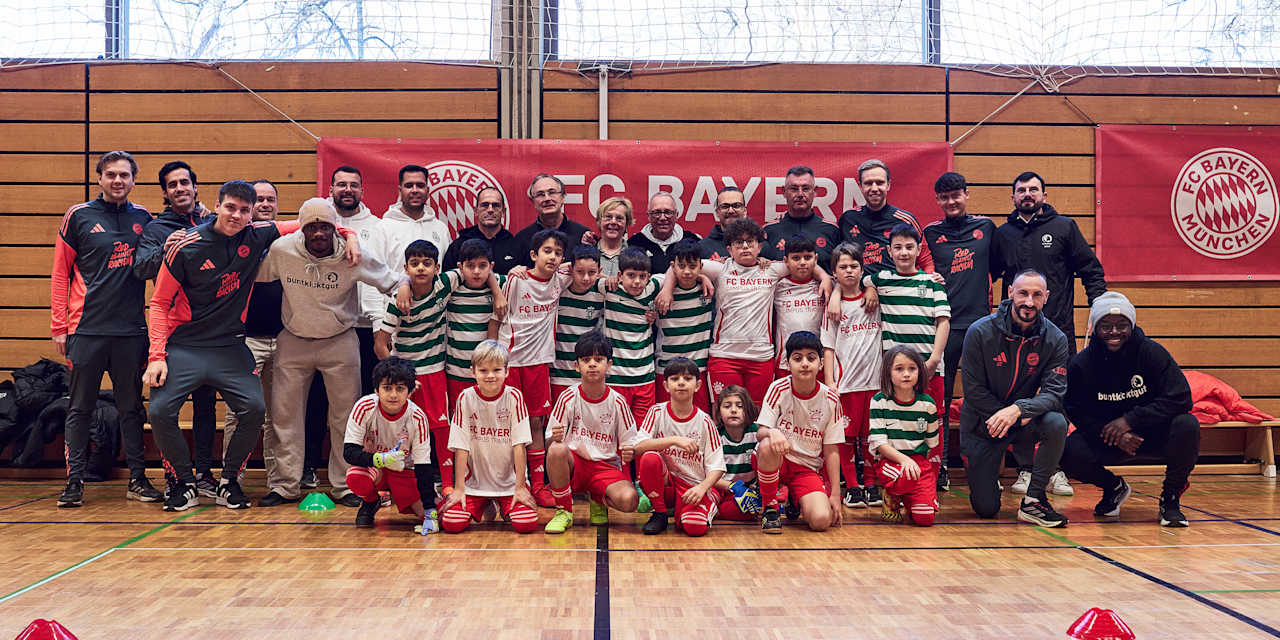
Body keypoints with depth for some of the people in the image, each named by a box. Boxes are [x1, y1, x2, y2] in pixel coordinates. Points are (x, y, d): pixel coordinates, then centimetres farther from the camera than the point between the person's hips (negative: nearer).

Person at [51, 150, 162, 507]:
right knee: (80, 408, 3)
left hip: (131, 330, 2)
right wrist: (58, 327, -1)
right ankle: (75, 481, 11)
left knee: (131, 408, 7)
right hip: (86, 329, -2)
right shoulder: (79, 216, 3)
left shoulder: (142, 218, 10)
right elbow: (60, 274, 4)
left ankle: (138, 479, 14)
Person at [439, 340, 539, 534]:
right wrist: (459, 488, -7)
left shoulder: (514, 397, -7)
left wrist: (520, 487, -11)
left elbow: (519, 445, -8)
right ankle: (485, 507, 17)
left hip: (509, 481, -1)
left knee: (527, 523, -19)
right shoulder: (466, 398, -6)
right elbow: (461, 447, -5)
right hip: (475, 481, 1)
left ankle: (503, 507, 16)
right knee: (452, 523, -16)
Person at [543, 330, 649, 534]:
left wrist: (630, 453, -21)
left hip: (606, 466, 1)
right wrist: (556, 439, -29)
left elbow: (630, 442, 4)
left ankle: (599, 501, 10)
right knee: (557, 450, -35)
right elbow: (550, 442, -4)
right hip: (573, 464, 0)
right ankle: (564, 511, -11)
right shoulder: (568, 398, -4)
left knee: (629, 500, -29)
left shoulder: (617, 402, -2)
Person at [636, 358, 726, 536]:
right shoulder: (657, 412, -3)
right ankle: (660, 513, -7)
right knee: (649, 458, -29)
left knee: (695, 527, -30)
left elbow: (716, 466, -4)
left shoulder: (704, 421, -3)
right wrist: (674, 440, -28)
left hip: (694, 486, -1)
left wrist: (702, 487, -23)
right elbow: (637, 448, -17)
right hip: (664, 482, 2)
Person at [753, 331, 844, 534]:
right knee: (768, 445, -38)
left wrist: (835, 494, -2)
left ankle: (798, 502, 17)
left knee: (821, 520, -23)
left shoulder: (830, 399, -5)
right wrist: (772, 433, -39)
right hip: (775, 462, -2)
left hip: (807, 467, 2)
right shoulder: (779, 388, -9)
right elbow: (760, 432, -14)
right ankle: (770, 507, -13)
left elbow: (831, 451, 1)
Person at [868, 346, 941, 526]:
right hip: (889, 460, -2)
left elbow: (932, 444, 13)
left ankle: (907, 499, 21)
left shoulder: (927, 404, 4)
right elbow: (878, 442, -9)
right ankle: (890, 498, -1)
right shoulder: (879, 402, -4)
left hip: (920, 461, 2)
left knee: (925, 518, -16)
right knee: (905, 476, -38)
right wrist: (904, 459, -23)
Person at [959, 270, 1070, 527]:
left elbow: (1054, 392, -18)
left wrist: (1018, 410, -36)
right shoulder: (980, 332, -15)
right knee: (986, 509, -6)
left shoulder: (1055, 339, -9)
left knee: (1057, 423, -33)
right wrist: (1017, 420, -19)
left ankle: (1033, 501, -15)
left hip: (1026, 420, 2)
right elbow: (973, 390, -15)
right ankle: (973, 464, 30)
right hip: (982, 423, -2)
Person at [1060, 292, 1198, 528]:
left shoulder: (1152, 352, -13)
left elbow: (1180, 398, -19)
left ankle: (1171, 497, -5)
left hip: (1153, 435, -1)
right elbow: (1077, 413, -8)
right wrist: (1113, 434, -24)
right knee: (1070, 451, -27)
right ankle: (1113, 487, 9)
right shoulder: (1080, 365, -10)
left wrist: (1130, 420, -27)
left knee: (1187, 425, -30)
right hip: (1106, 440, 1)